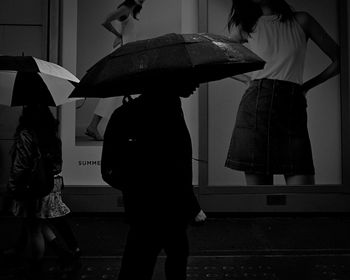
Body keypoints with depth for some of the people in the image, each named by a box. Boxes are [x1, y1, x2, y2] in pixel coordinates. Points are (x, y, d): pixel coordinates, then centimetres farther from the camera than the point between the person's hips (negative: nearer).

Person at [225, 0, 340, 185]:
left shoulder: (301, 21, 13)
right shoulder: (246, 26, 14)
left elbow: (338, 60, 17)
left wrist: (307, 85, 10)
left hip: (293, 109, 0)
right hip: (255, 106, 0)